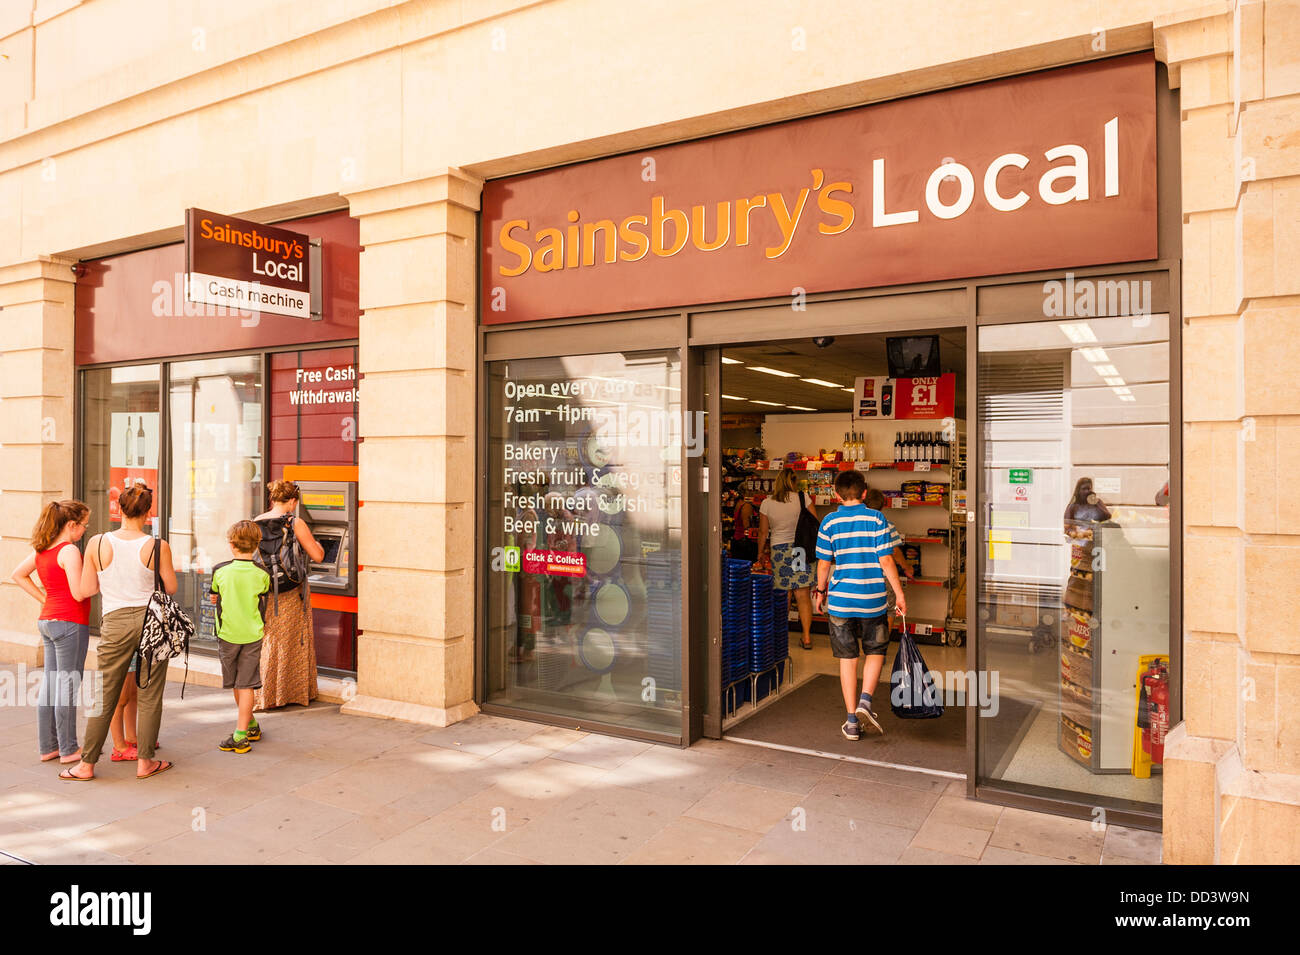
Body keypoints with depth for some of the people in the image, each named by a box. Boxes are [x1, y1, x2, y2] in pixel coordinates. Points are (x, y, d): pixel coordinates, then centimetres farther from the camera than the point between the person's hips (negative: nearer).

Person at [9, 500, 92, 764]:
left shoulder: (41, 550, 9)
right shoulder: (69, 551, -17)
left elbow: (18, 575, 22)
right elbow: (79, 593, -21)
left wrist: (45, 599, 17)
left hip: (47, 621, 9)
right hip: (70, 623, -9)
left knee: (50, 684, 14)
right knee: (67, 685, -1)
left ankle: (48, 746, 22)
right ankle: (68, 750, 8)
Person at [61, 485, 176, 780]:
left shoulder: (97, 543, -4)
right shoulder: (158, 547, -8)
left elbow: (87, 590, 2)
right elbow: (171, 588, 0)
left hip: (115, 623, 1)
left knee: (104, 696, 11)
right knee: (149, 696, 8)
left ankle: (87, 764, 20)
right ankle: (145, 762, 16)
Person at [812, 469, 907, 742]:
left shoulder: (829, 522, -2)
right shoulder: (876, 519, -4)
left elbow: (824, 564, 0)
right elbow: (886, 561, -7)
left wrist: (820, 591, 15)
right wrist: (899, 594, 0)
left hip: (840, 600, 1)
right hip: (873, 601, -1)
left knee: (847, 658, 9)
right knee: (876, 651, 19)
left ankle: (851, 722, 11)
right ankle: (865, 700, -2)